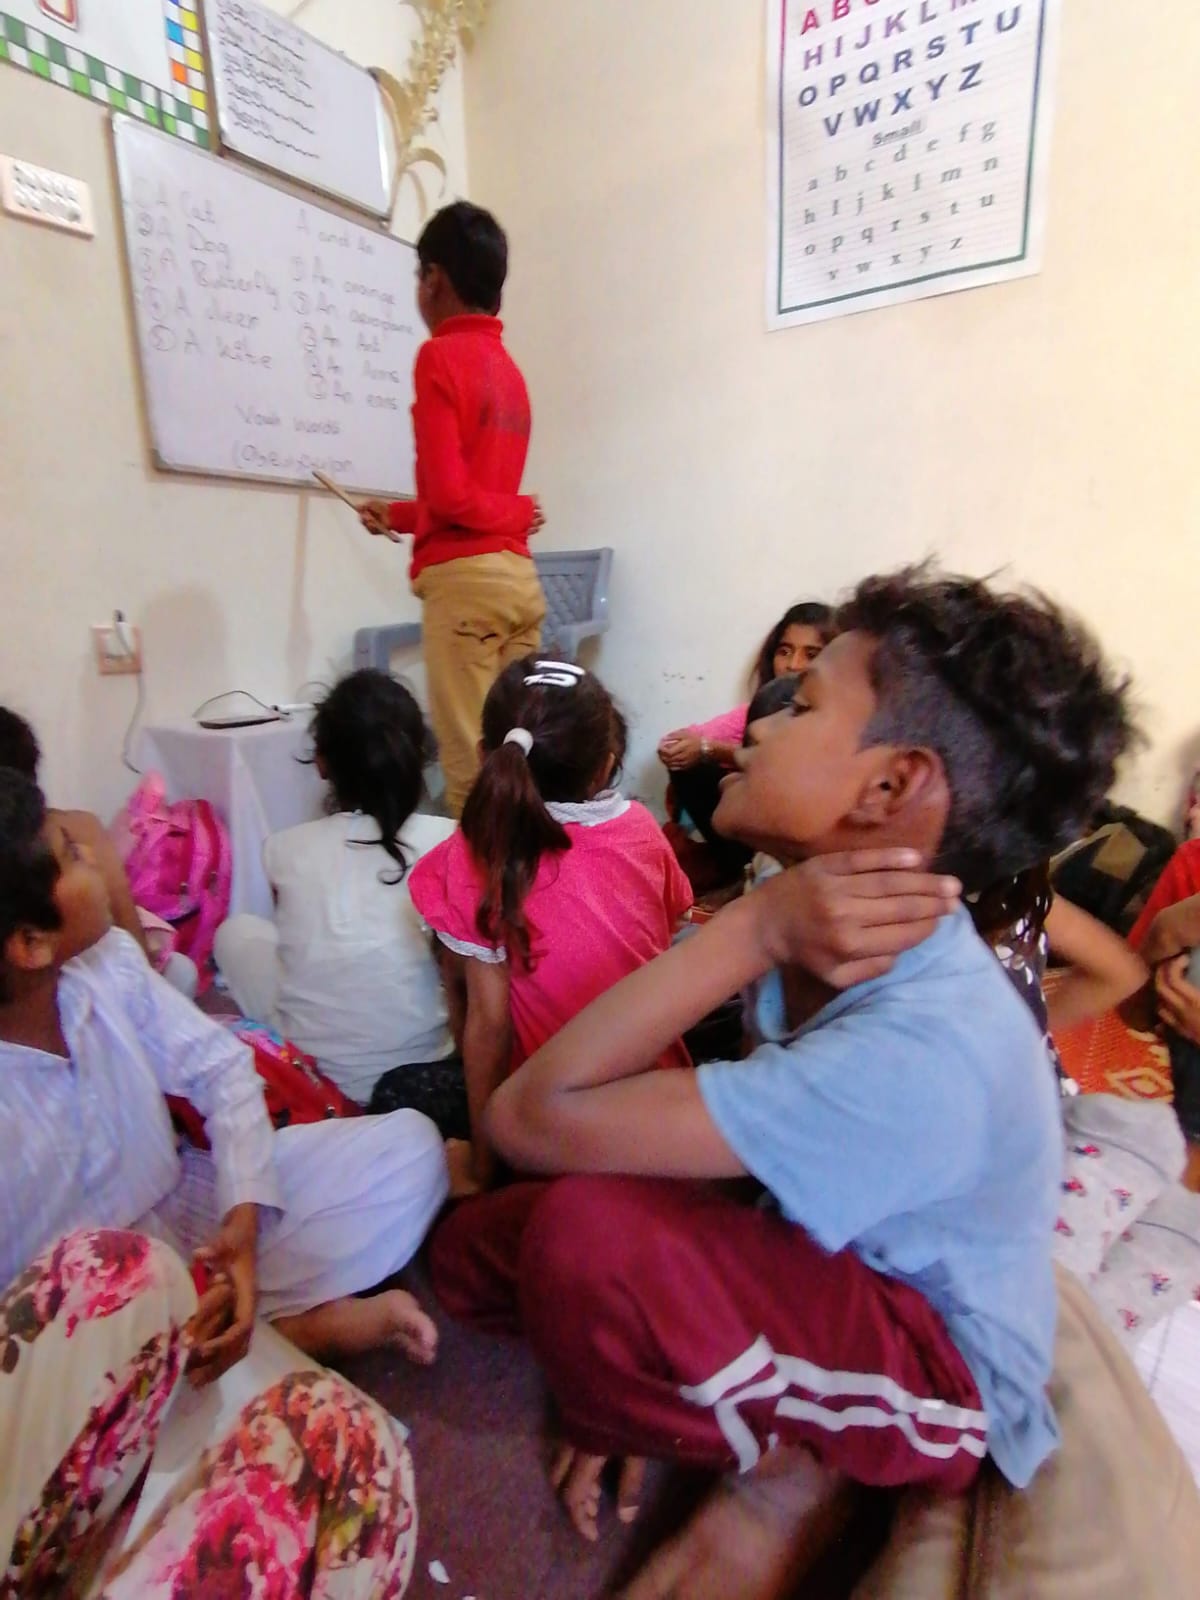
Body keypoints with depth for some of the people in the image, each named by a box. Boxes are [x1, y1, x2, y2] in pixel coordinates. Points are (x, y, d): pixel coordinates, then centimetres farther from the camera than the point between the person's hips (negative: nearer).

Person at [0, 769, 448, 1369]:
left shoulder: (108, 960, -13)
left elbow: (220, 1067, -3)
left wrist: (244, 1214, -14)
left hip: (185, 1207, 5)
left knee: (409, 1142, -3)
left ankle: (264, 1316, -10)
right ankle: (295, 1323, -6)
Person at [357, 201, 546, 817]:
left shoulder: (441, 356, -3)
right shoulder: (510, 369, 19)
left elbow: (449, 493, -12)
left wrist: (518, 513, 5)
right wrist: (399, 514, 32)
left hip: (464, 577, -8)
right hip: (517, 574, 8)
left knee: (471, 766, -5)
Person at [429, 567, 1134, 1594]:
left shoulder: (915, 1055, -37)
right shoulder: (820, 942, -13)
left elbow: (531, 1121, -37)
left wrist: (753, 932, -38)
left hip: (936, 1371, -6)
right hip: (827, 1267, 6)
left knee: (581, 1235, -35)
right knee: (474, 1247, -1)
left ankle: (780, 1481, -4)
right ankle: (721, 1417, 4)